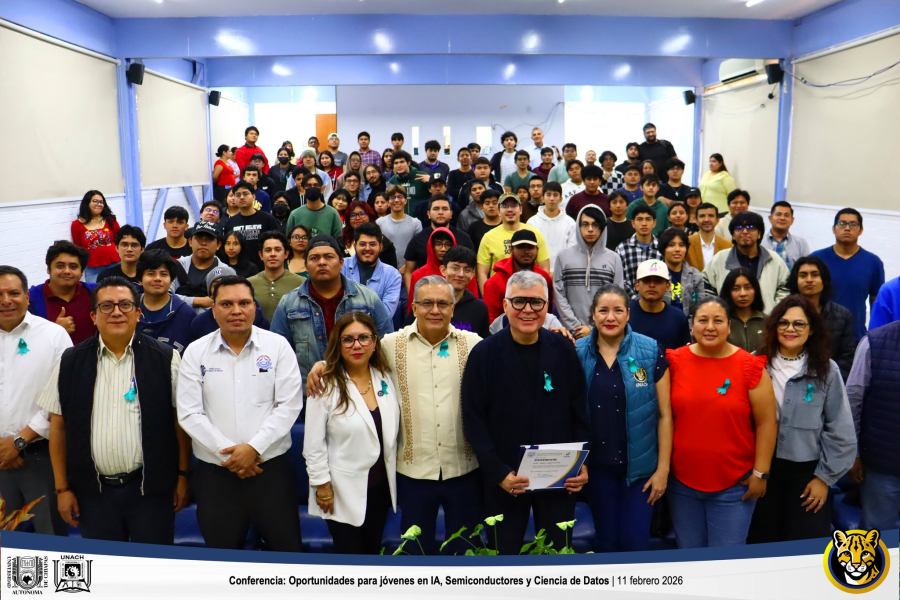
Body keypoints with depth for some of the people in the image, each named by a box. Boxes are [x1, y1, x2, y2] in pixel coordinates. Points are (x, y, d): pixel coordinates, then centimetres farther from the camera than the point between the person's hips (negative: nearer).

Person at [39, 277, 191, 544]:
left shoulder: (165, 359, -4)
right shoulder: (71, 363, 2)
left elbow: (181, 420, 0)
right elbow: (58, 427, 6)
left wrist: (182, 476, -1)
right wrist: (62, 488, 5)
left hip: (152, 488, -2)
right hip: (93, 491, 2)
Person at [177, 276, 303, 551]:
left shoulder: (277, 346, 1)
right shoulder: (196, 352, 3)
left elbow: (289, 405, -5)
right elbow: (189, 414, -2)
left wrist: (253, 448, -13)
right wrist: (227, 453, -10)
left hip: (271, 468, -1)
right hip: (214, 473, 1)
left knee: (286, 550, 5)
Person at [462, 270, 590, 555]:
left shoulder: (563, 350, 1)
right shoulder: (484, 354, -6)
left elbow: (579, 411, 6)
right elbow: (474, 420, -7)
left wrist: (581, 465, -1)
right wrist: (499, 472, -13)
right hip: (504, 481, -2)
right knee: (504, 552, 10)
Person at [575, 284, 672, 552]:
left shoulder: (651, 351, -7)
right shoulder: (577, 352, -3)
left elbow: (664, 414, -5)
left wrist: (663, 468, -6)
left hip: (640, 465, -1)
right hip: (596, 465, 2)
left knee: (635, 541, 4)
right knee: (605, 540, 15)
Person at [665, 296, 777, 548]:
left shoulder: (750, 366, -9)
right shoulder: (674, 361, -3)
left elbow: (766, 423, -4)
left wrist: (760, 473, -5)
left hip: (734, 485, -2)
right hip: (682, 481, 2)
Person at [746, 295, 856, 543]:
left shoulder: (826, 370, -5)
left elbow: (840, 431, -3)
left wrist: (825, 477, -4)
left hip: (808, 473, -1)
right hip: (763, 469, 1)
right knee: (761, 542, 11)